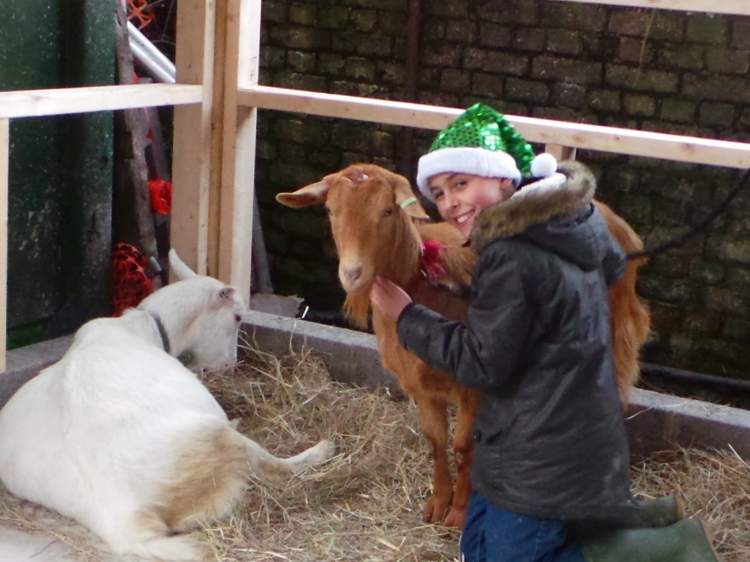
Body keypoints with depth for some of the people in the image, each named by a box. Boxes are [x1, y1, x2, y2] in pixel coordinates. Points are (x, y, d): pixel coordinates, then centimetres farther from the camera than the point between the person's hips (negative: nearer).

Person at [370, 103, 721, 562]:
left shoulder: (513, 260, -25)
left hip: (542, 463, -10)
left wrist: (407, 316, -11)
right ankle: (652, 523, 18)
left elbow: (482, 364, -20)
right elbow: (613, 266, 23)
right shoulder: (576, 220, 2)